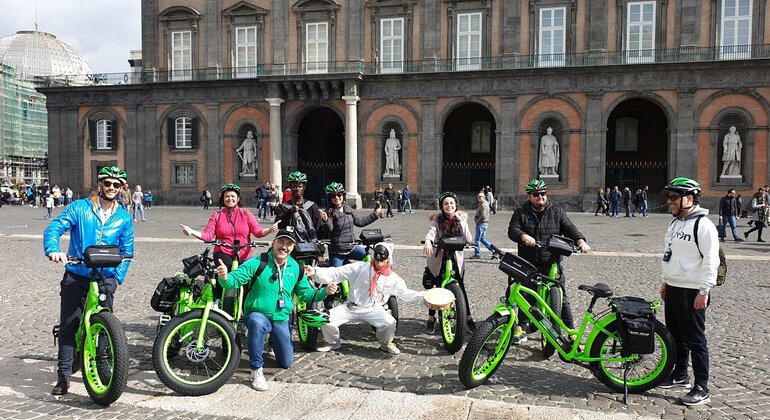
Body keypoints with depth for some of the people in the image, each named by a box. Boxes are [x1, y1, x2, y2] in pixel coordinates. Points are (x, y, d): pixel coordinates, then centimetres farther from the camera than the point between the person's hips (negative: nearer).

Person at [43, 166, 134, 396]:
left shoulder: (124, 218, 4)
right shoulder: (79, 208, -2)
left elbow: (126, 251, 8)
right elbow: (54, 228, -10)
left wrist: (118, 277, -4)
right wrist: (53, 250, -30)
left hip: (105, 279, 1)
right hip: (75, 277, -1)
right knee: (68, 325, 0)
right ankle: (63, 375, 11)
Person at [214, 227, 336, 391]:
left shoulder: (296, 268, -4)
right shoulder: (257, 263, -18)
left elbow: (305, 293, 6)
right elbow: (234, 281, -22)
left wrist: (325, 291, -10)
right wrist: (224, 277, -45)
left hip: (281, 320, 4)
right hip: (257, 315, -4)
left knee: (286, 363, 13)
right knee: (257, 322, -42)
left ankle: (272, 339, 46)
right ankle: (256, 371, -25)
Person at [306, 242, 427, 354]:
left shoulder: (393, 278, 2)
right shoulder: (360, 268, -2)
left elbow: (406, 293, 5)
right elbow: (336, 273, -6)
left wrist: (424, 295, -10)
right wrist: (315, 271, -18)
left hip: (374, 309, -1)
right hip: (350, 307, 1)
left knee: (390, 323, -29)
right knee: (326, 319, -17)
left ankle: (386, 344, 7)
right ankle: (333, 343, 16)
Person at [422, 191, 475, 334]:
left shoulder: (461, 219, -1)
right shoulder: (437, 219, -6)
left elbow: (469, 240, -12)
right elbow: (431, 231, -26)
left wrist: (461, 222, -19)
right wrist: (427, 242, -48)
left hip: (456, 259, 1)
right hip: (438, 259, -1)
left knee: (460, 288, 1)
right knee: (437, 288, 2)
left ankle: (468, 318, 18)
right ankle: (431, 319, 18)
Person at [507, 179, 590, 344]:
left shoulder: (557, 213, 8)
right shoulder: (521, 213, 6)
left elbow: (569, 229, 0)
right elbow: (512, 230, -7)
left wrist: (580, 241, -21)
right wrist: (524, 236, -30)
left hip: (552, 263, 0)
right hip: (528, 264, 0)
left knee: (561, 297, -1)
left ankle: (571, 330, 9)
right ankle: (521, 329, 20)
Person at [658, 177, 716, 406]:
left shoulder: (703, 225, -14)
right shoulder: (675, 222, 14)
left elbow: (710, 261, -18)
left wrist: (704, 291, -19)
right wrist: (665, 282, 21)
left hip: (691, 292, -9)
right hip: (672, 289, 9)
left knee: (695, 340, -3)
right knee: (675, 335, 18)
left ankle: (701, 389, 6)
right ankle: (680, 375, 32)